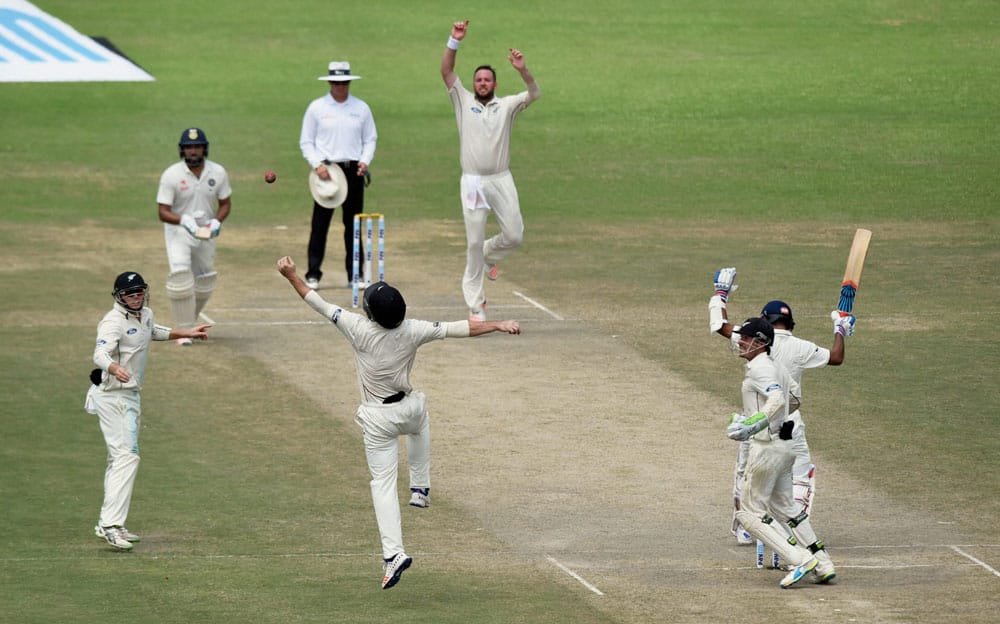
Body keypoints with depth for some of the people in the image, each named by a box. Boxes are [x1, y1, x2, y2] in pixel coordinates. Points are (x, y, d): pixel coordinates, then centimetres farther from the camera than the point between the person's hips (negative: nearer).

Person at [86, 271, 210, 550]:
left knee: (120, 459, 16)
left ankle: (109, 524, 25)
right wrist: (115, 368, -57)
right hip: (112, 397, -10)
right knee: (126, 457, -19)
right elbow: (100, 354, -36)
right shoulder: (113, 322, -20)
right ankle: (111, 524, -27)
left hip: (130, 396, 10)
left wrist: (187, 333, 33)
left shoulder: (145, 315, 9)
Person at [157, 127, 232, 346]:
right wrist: (184, 220, -36)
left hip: (205, 232, 4)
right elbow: (163, 212, -17)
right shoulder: (171, 175, -17)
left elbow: (225, 203, 6)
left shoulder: (218, 172, -6)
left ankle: (189, 322, 33)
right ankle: (184, 329, -14)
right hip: (178, 231, -4)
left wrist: (216, 221, -15)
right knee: (181, 275, -21)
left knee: (205, 282, 10)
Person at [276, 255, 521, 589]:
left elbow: (318, 304, -13)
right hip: (408, 410, 3)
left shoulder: (360, 329, -20)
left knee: (383, 483, 1)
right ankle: (420, 489, 42)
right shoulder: (413, 331, -16)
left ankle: (393, 552, -14)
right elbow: (460, 329, -14)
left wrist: (292, 276, -3)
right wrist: (498, 325, -7)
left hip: (377, 420, -3)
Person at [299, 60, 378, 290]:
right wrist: (317, 164, -11)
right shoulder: (316, 108, 4)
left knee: (353, 224, 4)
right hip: (325, 169, -2)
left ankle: (355, 274, 9)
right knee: (320, 223, -5)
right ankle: (313, 274, -2)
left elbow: (370, 139, 14)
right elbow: (306, 142, 4)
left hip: (353, 170, 2)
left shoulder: (361, 108, 10)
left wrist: (365, 161, -5)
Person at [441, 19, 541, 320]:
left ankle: (490, 255, 30)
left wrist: (523, 70, -25)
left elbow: (534, 94, -7)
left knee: (514, 235, -4)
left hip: (501, 181, 1)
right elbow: (446, 72, -3)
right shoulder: (464, 101, 7)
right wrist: (454, 41, -16)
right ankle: (475, 304, 3)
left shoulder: (507, 105, 7)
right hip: (472, 181, -1)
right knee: (474, 242, -1)